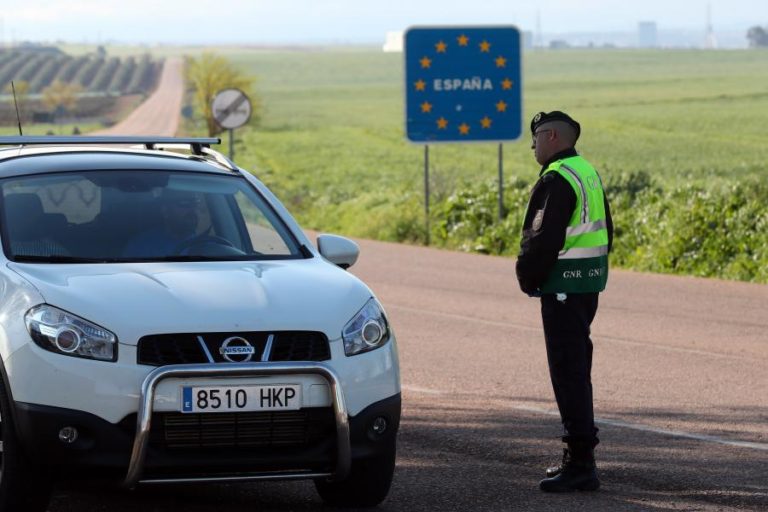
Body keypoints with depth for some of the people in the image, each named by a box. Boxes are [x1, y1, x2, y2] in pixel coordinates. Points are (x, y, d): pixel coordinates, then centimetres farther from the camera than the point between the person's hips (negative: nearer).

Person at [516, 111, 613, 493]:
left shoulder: (557, 179, -17)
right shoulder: (589, 173, 14)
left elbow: (544, 239, -22)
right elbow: (606, 233, 20)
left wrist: (528, 277, -7)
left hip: (563, 286, -10)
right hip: (589, 284, 10)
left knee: (568, 372, -8)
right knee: (577, 370, 16)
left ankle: (580, 463, -10)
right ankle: (579, 457, 23)